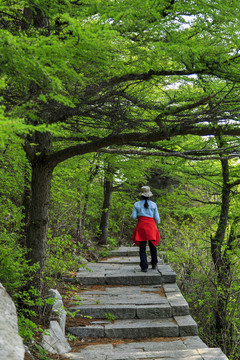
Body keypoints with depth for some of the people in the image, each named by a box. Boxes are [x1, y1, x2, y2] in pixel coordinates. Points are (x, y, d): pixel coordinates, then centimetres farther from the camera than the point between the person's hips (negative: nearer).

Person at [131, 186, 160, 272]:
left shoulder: (137, 204, 4)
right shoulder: (153, 204, 4)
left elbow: (134, 216, 1)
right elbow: (157, 217, 5)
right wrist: (158, 221, 28)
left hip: (141, 226, 0)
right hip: (151, 225, 0)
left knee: (142, 248, 2)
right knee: (152, 245, 16)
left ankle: (144, 267, -3)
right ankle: (154, 264, 24)